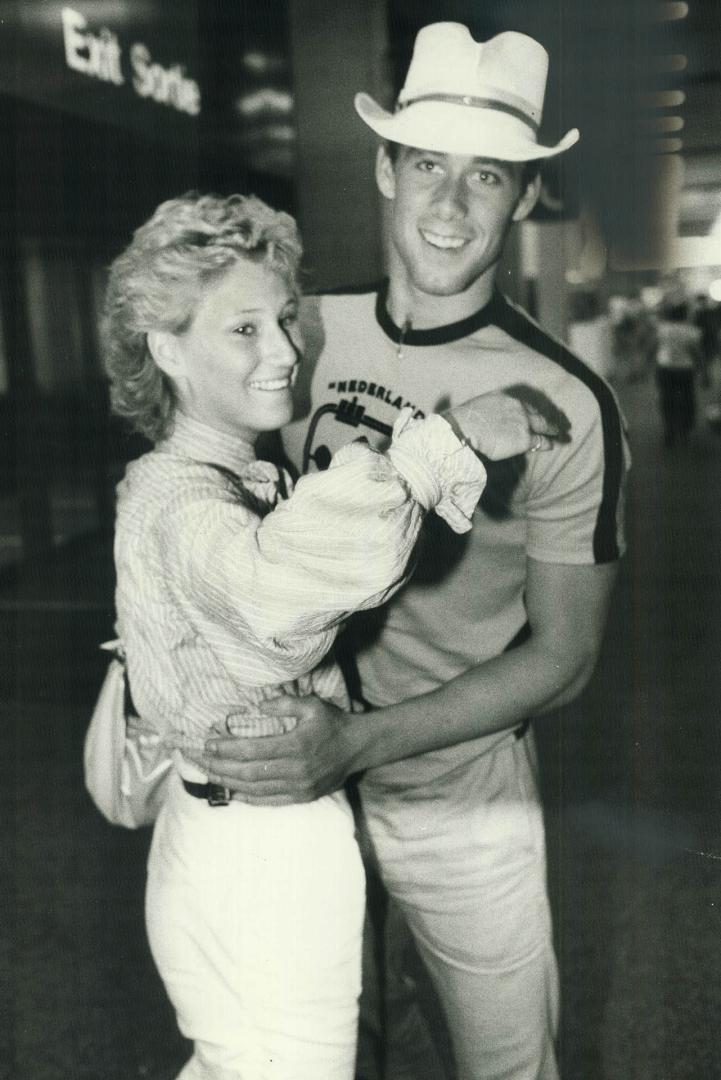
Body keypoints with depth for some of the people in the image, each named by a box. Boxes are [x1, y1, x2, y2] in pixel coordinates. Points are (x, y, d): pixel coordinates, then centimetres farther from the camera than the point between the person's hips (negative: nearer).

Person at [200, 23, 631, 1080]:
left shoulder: (566, 407, -17)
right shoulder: (310, 336, -6)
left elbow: (562, 656, -14)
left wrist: (357, 743, -23)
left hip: (459, 804, -3)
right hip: (299, 773, 4)